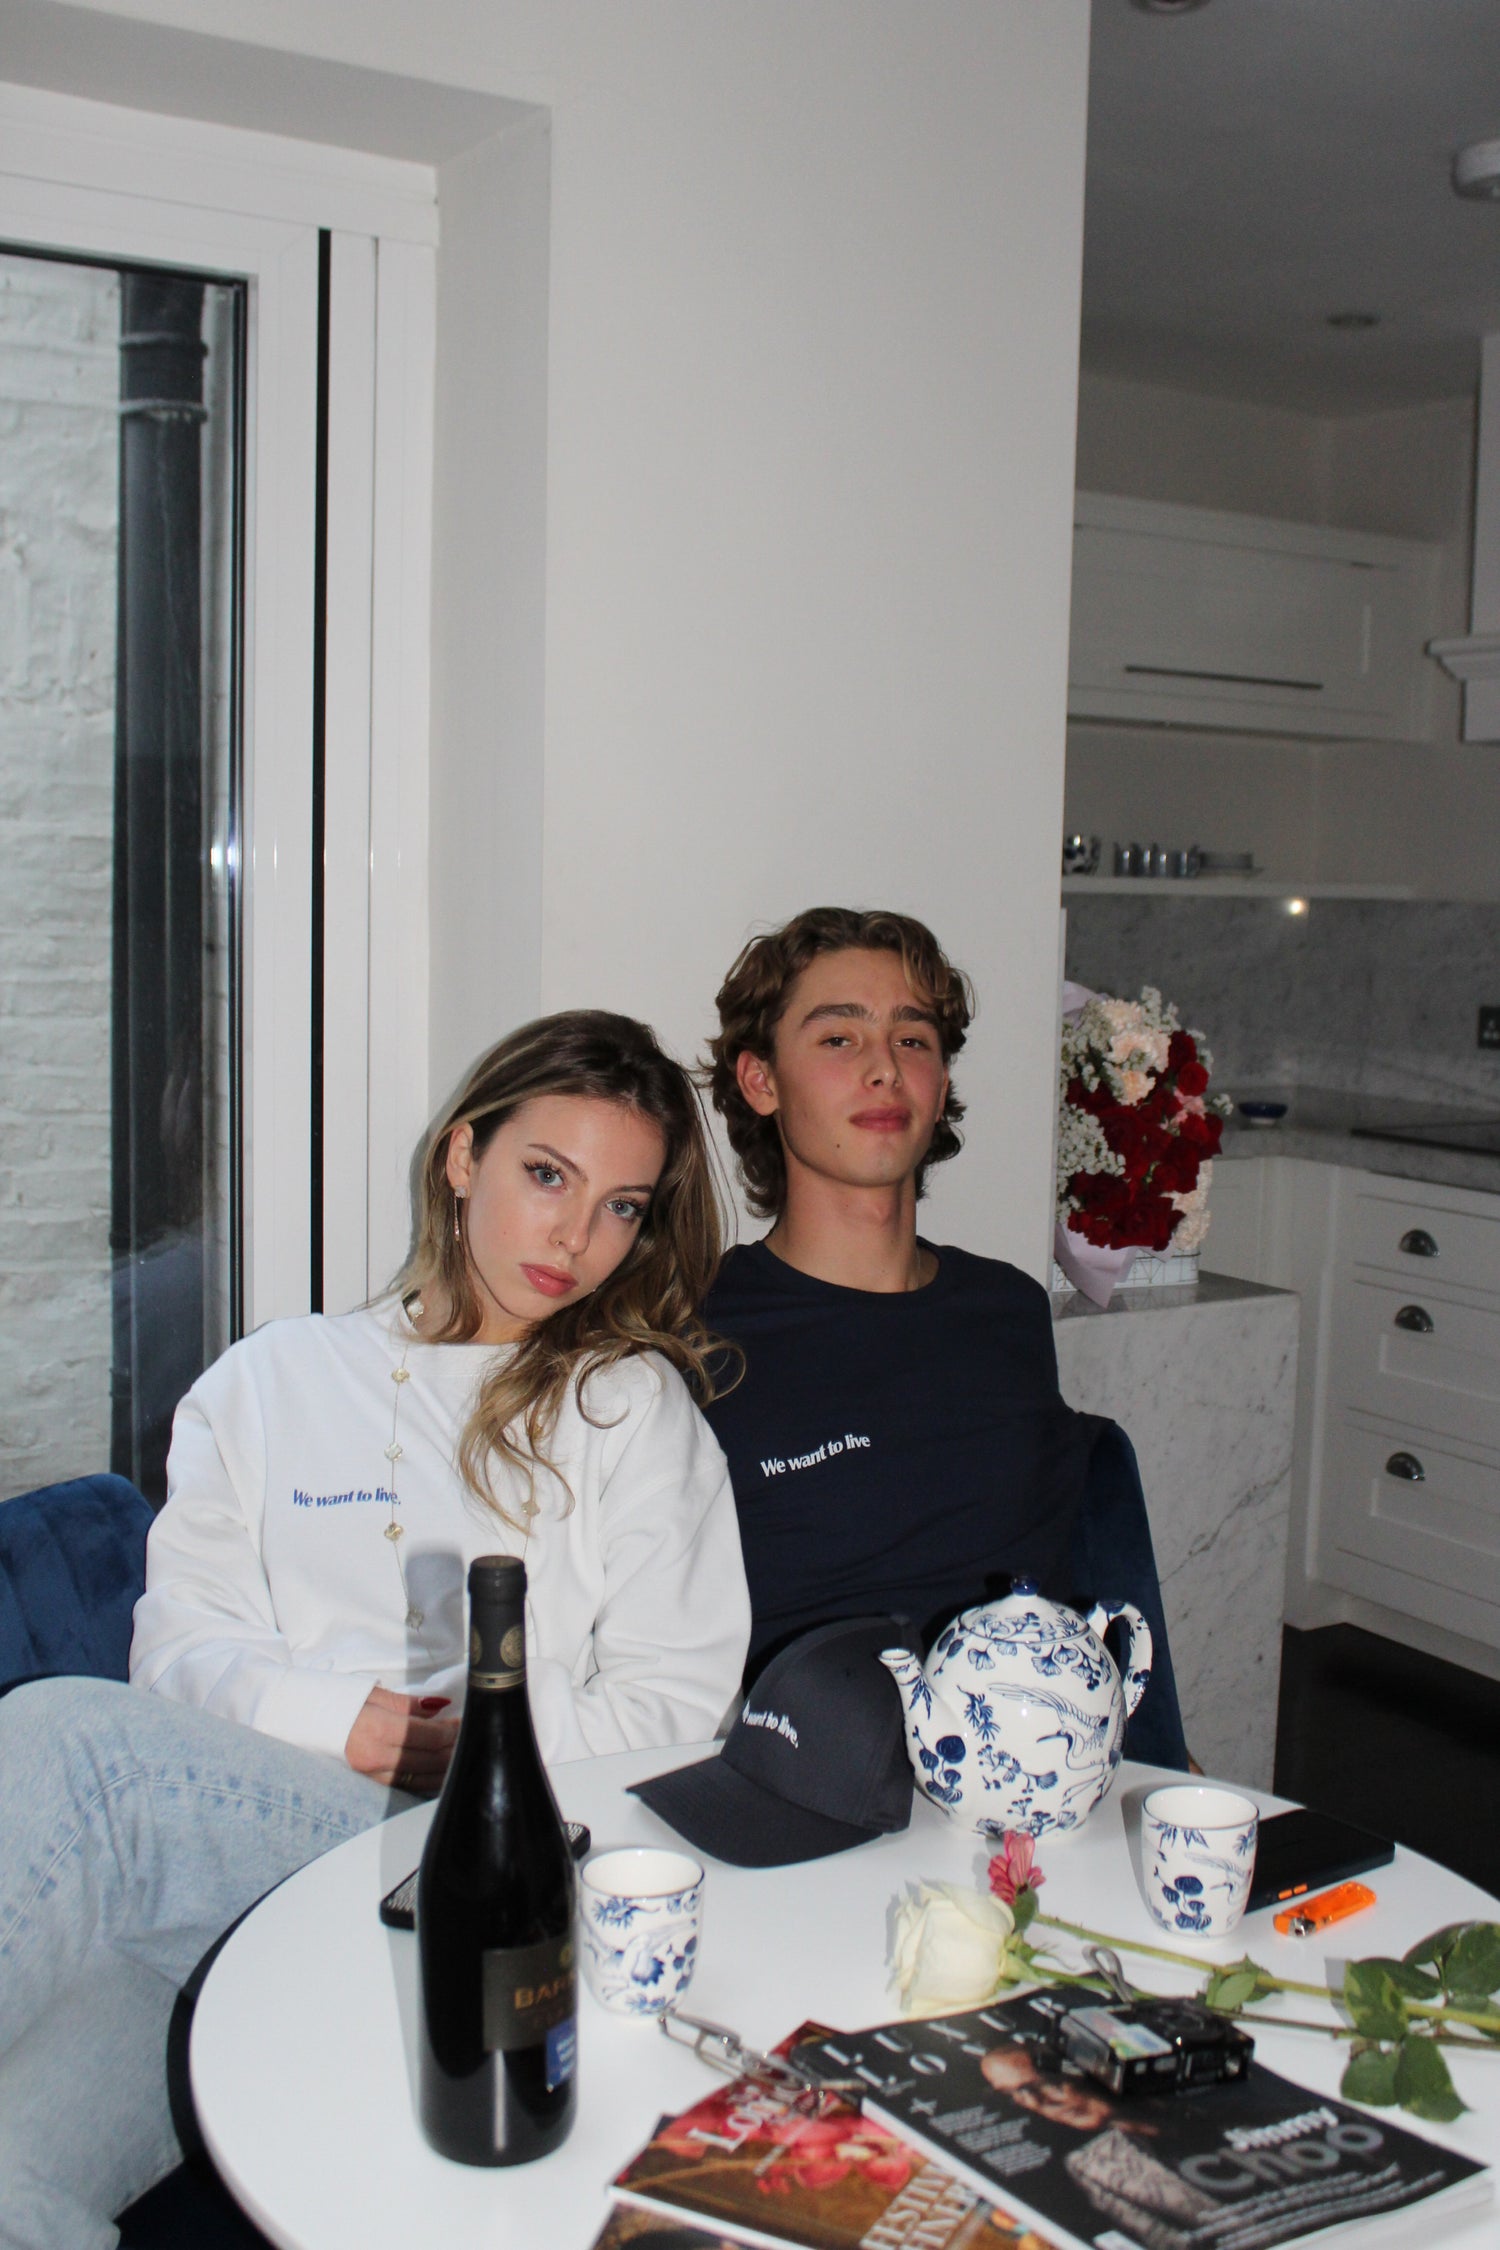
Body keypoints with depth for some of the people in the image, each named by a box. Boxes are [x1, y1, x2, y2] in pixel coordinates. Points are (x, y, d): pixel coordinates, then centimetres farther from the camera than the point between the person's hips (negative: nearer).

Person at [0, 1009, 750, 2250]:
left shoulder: (631, 1404, 14)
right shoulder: (266, 1382, 21)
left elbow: (673, 1703, 6)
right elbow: (181, 1644, 12)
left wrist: (478, 1738, -9)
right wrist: (333, 1719, -7)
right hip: (222, 1814, 3)